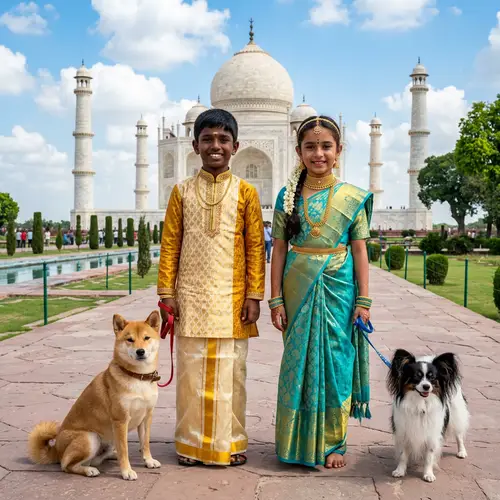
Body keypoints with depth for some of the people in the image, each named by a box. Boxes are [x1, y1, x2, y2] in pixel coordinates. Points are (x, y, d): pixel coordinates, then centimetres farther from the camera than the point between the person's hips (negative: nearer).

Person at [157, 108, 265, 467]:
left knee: (230, 372, 6)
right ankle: (191, 442, 19)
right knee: (191, 371, 7)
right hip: (191, 297, 1)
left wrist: (254, 296, -4)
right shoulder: (182, 191, 4)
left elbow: (255, 247, 0)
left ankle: (230, 442, 19)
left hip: (231, 298, -1)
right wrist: (167, 294, -1)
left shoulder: (245, 192, 1)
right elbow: (170, 245, 4)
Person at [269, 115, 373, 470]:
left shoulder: (353, 198, 1)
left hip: (338, 290, -1)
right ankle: (299, 441, 21)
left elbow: (360, 251, 2)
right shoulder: (288, 197, 3)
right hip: (299, 290, 1)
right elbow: (279, 250, 3)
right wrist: (276, 299, -1)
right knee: (299, 362, 7)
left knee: (335, 362, 4)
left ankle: (332, 443, 18)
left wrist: (364, 300, -2)